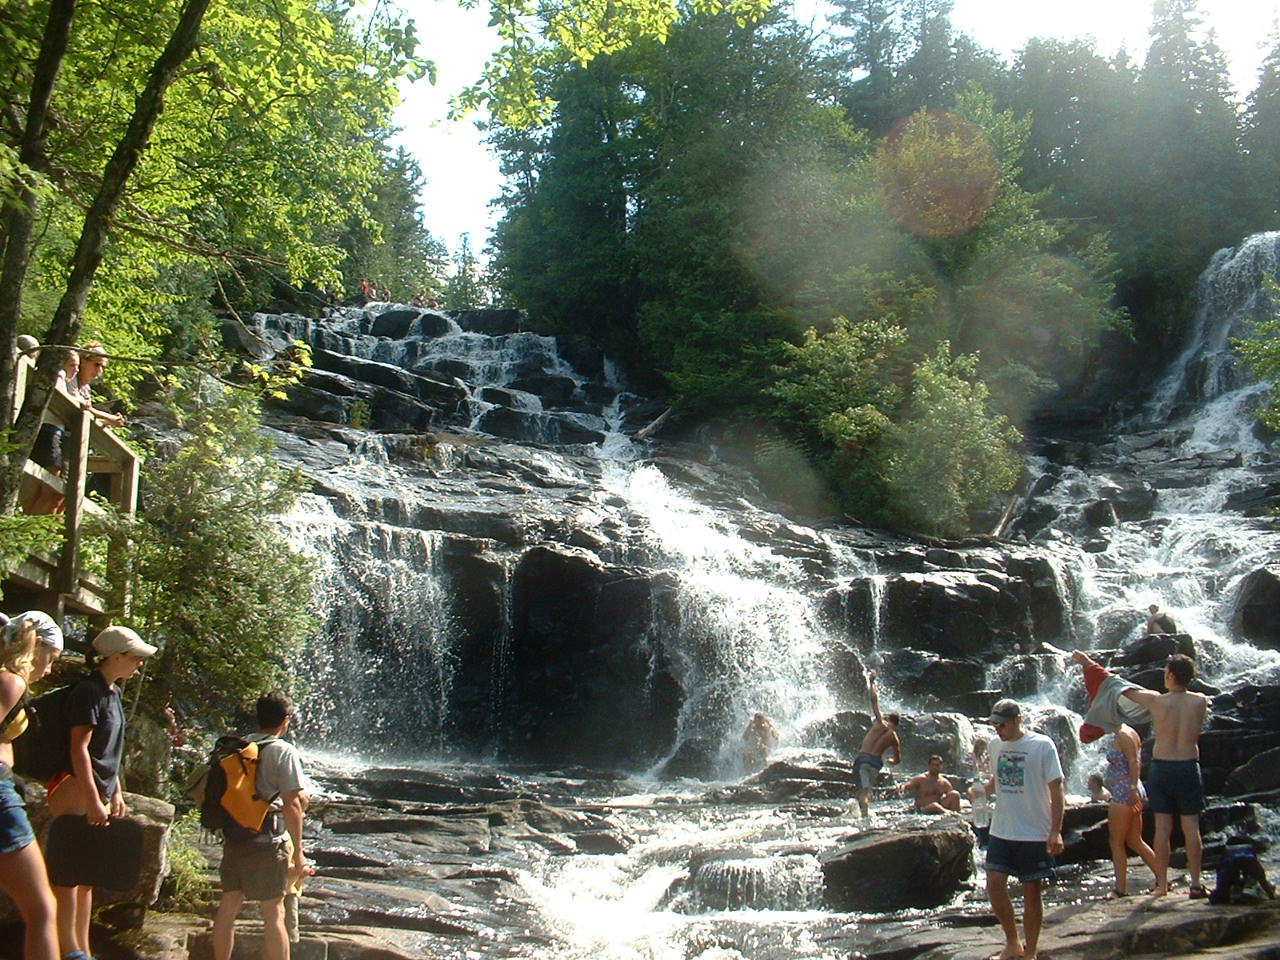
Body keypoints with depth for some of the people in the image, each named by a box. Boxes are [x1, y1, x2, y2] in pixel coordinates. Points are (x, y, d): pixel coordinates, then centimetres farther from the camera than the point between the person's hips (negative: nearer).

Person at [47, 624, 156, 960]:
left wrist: (116, 793, 21)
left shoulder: (112, 693, 17)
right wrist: (94, 800, -21)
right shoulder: (88, 691, -12)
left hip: (98, 793, 10)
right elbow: (79, 748, -18)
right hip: (75, 790, -10)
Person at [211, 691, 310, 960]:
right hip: (268, 842, -6)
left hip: (233, 838, 6)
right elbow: (293, 805, -12)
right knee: (274, 913, -1)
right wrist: (298, 852, -9)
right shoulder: (284, 751, -8)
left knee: (228, 905, 12)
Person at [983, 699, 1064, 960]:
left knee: (1031, 891, 4)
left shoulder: (1042, 745, -9)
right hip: (1001, 831, 5)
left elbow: (1056, 789, -9)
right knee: (994, 885, -2)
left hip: (1034, 833, -4)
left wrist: (1055, 831, -15)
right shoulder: (995, 745, 6)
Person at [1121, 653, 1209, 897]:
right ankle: (1196, 884, 8)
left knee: (1162, 828, 4)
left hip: (1161, 767, -1)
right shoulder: (1200, 702, -4)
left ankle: (1162, 884, 9)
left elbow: (1125, 691, 4)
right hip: (1189, 768, 1)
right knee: (1191, 827, 5)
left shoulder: (1156, 701, -9)